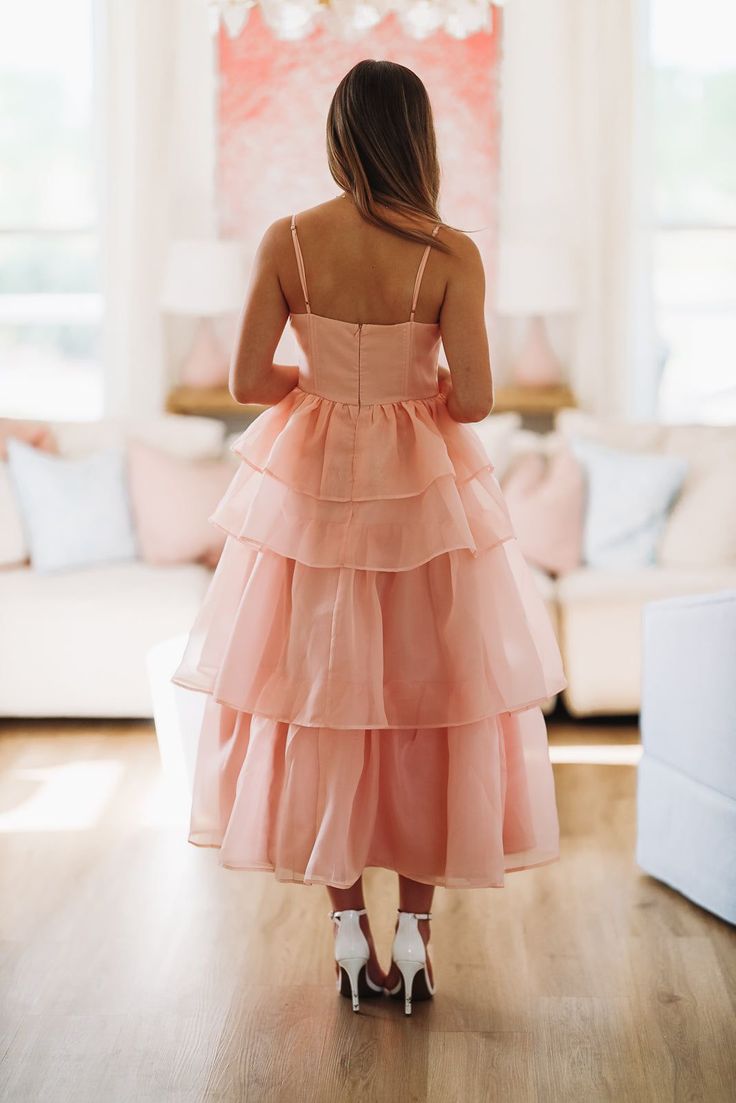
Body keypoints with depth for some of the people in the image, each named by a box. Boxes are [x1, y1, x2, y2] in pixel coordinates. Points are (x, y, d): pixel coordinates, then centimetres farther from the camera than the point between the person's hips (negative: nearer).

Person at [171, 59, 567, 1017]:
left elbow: (247, 381, -6)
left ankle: (350, 937, 18)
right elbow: (473, 399, -14)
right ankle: (415, 938, 16)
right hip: (424, 496, -1)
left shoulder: (286, 242, -7)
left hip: (311, 489, 2)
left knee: (322, 703, 12)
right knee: (429, 705, 10)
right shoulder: (451, 255, -12)